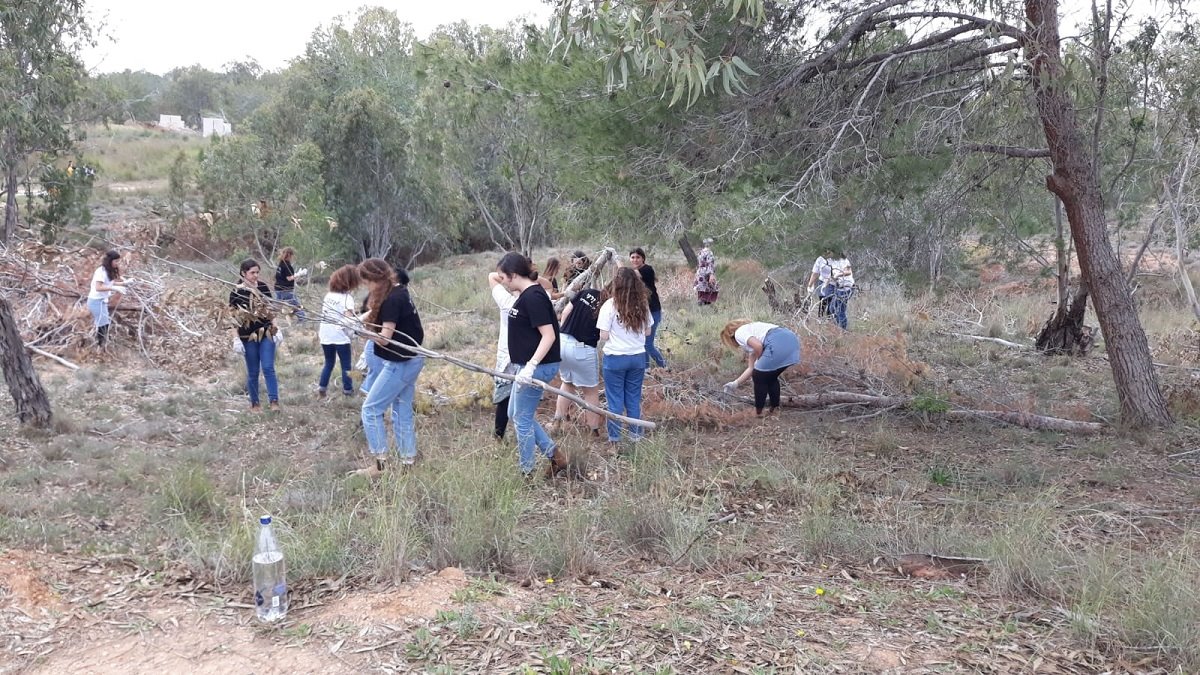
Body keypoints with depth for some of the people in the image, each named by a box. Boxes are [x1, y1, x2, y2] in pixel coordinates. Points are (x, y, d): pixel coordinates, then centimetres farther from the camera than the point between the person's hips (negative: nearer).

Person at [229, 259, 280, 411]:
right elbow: (234, 317, -6)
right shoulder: (236, 292, -7)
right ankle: (254, 403, 19)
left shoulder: (264, 287, 2)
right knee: (253, 372, 7)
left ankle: (274, 400, -2)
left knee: (268, 368, -5)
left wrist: (276, 329, 4)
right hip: (248, 337, -2)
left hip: (266, 334, 2)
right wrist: (236, 339, -10)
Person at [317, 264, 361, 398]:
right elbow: (348, 318, -22)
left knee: (329, 363, 19)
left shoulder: (328, 294, 11)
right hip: (340, 336, -6)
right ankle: (348, 390, 12)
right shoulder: (347, 297, -11)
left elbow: (322, 314, 16)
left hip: (325, 336, 6)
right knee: (346, 365, 8)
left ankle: (321, 388, 12)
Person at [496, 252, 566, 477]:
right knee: (515, 414, 18)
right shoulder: (525, 295, 10)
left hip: (536, 367, -10)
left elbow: (549, 336, -24)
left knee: (522, 419, 2)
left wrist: (531, 366, -30)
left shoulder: (533, 297, -19)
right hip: (527, 366, 10)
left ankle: (528, 473, 15)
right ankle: (555, 456, 21)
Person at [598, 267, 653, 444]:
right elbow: (647, 332, 8)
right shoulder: (642, 305, 0)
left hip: (615, 358, -4)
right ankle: (636, 435, 21)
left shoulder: (610, 305, -14)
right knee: (634, 398, 15)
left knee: (615, 400, 6)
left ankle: (614, 439, 12)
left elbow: (604, 336, -13)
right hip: (638, 357, 4)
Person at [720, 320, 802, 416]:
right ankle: (775, 410, 31)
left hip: (778, 343, -9)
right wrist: (735, 384, 36)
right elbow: (751, 368, 32)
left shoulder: (739, 333, 10)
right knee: (770, 377, 26)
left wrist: (758, 359, 12)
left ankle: (758, 411, 22)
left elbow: (758, 346, -8)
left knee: (759, 377, 11)